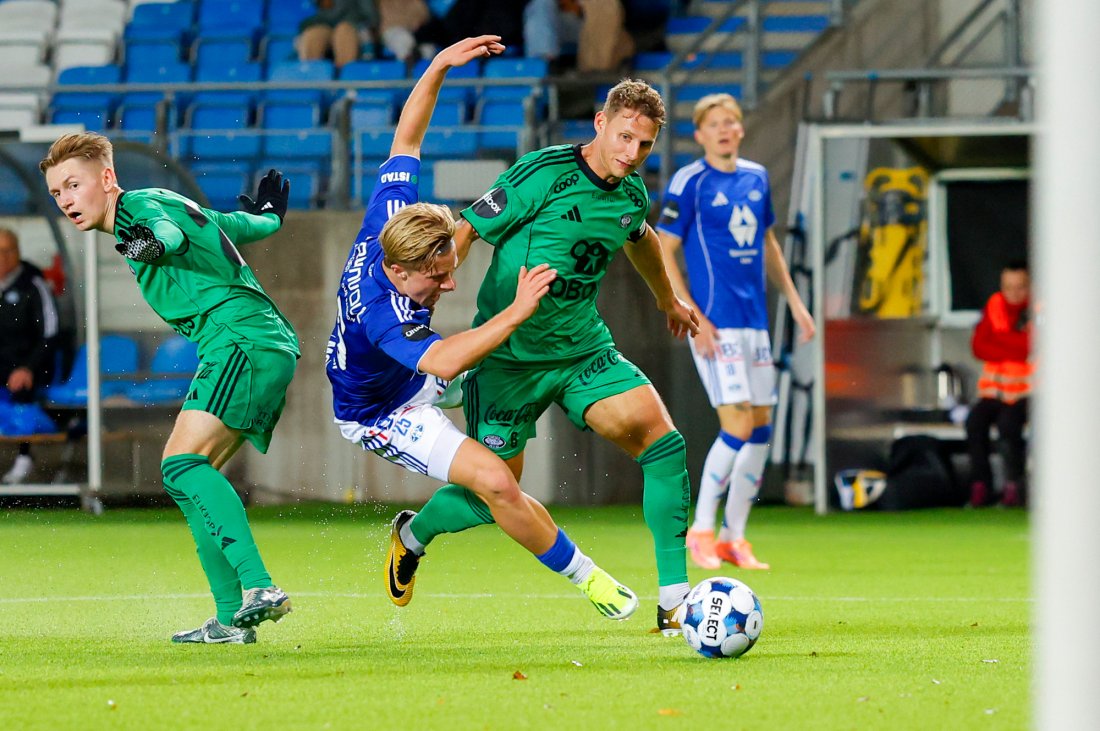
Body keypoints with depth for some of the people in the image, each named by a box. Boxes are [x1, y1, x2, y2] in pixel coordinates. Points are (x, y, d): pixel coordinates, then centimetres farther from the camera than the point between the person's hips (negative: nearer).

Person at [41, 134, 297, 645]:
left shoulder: (140, 205, -3)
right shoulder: (163, 205, 24)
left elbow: (170, 231, -28)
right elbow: (251, 225, 37)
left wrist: (154, 244, -52)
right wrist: (267, 214, 60)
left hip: (243, 340, -10)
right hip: (272, 347, 10)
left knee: (182, 462, -23)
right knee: (193, 477, 10)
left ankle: (259, 587, -36)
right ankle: (231, 618, 6)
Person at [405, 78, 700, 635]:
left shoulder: (632, 194, 2)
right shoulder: (543, 175, -18)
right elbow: (465, 231, -14)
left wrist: (668, 300, 44)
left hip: (583, 347, 5)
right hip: (507, 354, -5)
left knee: (661, 439, -17)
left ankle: (674, 599, -14)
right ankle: (413, 535, 35)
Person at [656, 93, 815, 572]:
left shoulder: (755, 178, 11)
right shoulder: (689, 182, -7)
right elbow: (662, 253, -8)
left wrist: (793, 300, 20)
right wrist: (693, 316, -15)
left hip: (755, 322, 7)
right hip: (716, 324, -7)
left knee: (760, 428, 5)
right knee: (737, 426, -14)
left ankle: (733, 537, 15)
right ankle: (700, 531, -1)